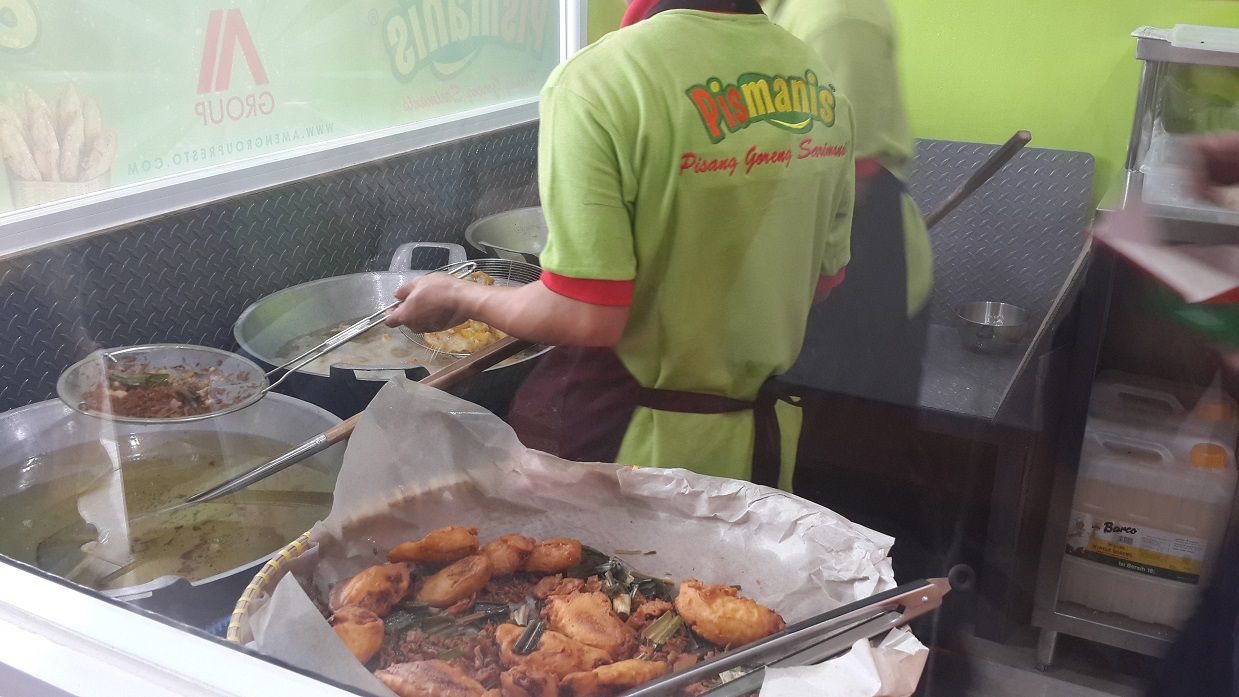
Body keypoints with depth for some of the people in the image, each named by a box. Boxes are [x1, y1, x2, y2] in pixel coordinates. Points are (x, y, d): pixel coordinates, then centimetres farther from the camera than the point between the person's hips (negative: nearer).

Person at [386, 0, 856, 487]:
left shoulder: (596, 82, -22)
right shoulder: (819, 82, -2)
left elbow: (588, 318, -24)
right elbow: (824, 277, 7)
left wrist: (460, 299, -7)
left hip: (635, 441, -5)